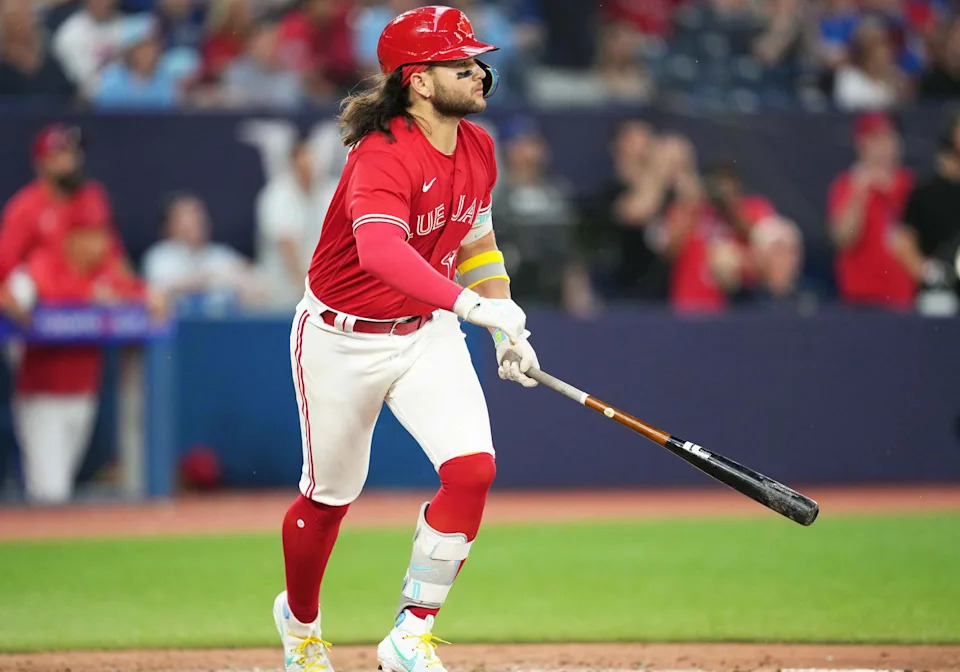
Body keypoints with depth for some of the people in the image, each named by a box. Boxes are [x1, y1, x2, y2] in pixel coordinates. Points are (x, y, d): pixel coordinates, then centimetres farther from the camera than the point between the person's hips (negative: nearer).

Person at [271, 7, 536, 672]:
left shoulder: (478, 149, -2)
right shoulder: (384, 156, -27)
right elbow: (379, 249, -46)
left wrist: (509, 332, 9)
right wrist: (473, 302, -56)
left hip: (426, 332, 6)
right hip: (342, 338, -6)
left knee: (473, 469, -14)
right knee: (332, 495, 9)